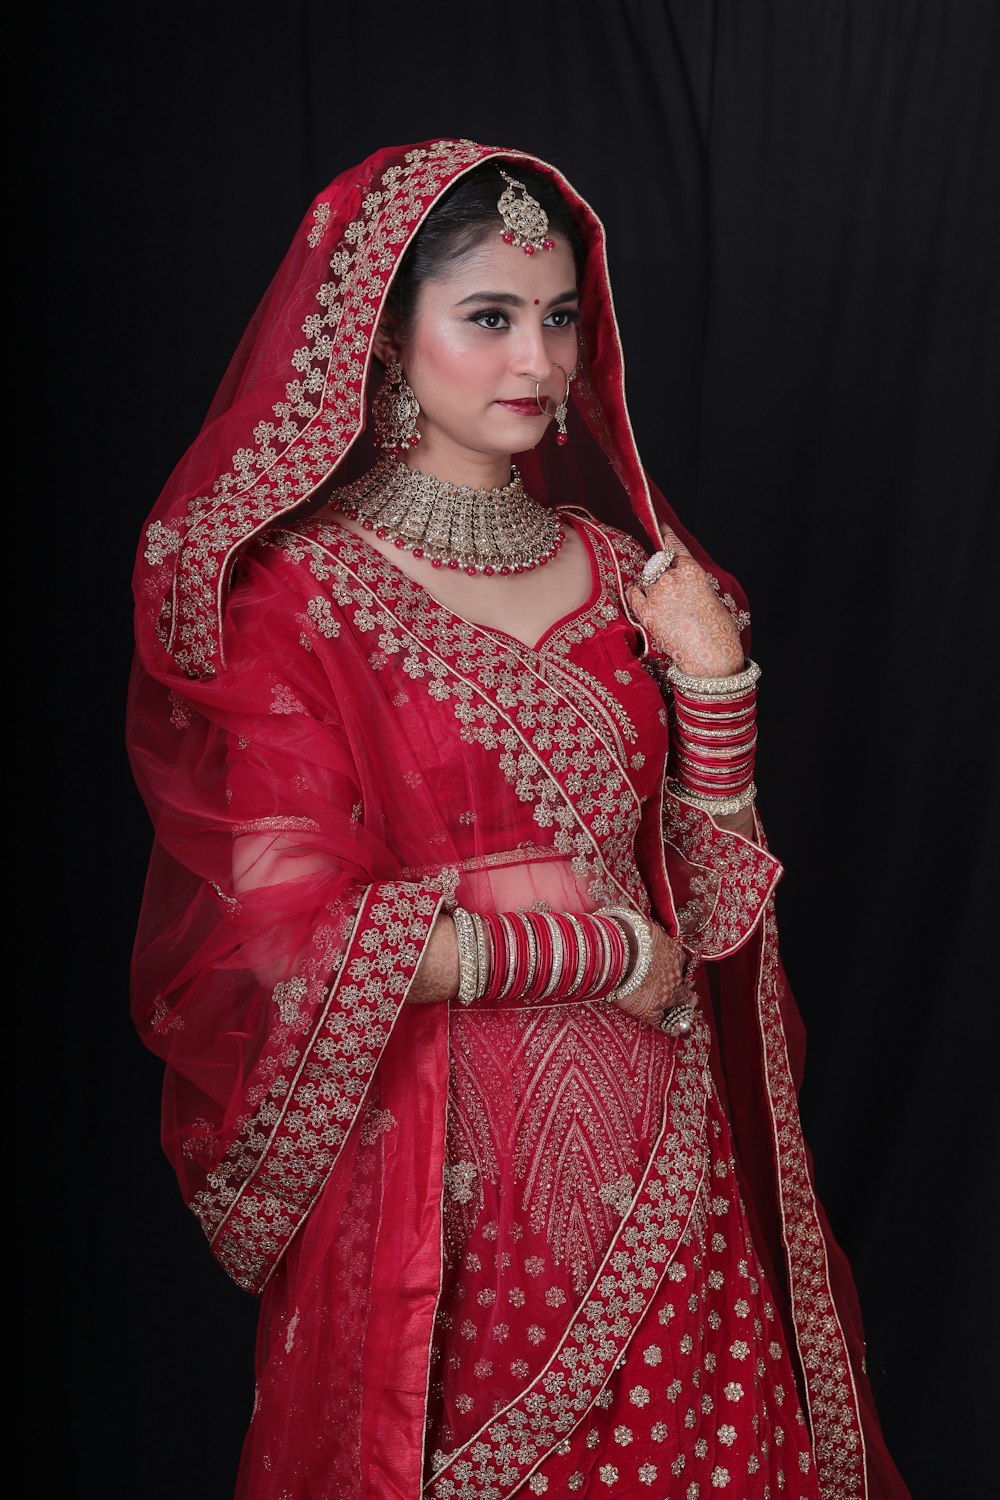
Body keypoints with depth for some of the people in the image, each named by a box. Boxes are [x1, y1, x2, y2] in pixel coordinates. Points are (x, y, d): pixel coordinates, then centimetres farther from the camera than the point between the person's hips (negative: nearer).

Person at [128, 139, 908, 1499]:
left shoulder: (612, 564, 7)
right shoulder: (295, 593, -9)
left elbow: (713, 898, 7)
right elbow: (295, 938, -16)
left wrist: (714, 679, -8)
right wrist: (605, 948, -12)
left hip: (661, 1155, 5)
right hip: (443, 1167, -5)